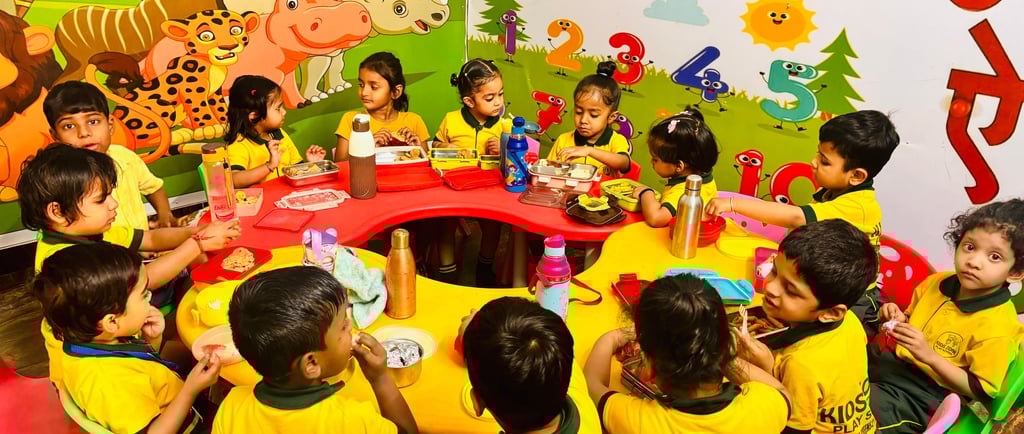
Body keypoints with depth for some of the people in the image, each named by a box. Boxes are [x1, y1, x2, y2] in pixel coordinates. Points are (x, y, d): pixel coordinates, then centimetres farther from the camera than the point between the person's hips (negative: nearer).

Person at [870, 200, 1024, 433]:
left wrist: (930, 355, -26)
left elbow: (981, 391, -16)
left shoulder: (998, 326, -20)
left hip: (925, 399, -7)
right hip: (896, 362, 7)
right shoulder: (937, 283, -1)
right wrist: (898, 320, -5)